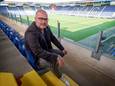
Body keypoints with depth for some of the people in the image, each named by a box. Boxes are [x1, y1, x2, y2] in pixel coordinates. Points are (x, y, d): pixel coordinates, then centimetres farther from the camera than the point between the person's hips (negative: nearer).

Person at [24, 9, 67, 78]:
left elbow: (53, 38, 2)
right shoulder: (31, 32, -34)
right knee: (55, 60, -24)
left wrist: (62, 49, 2)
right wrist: (56, 57, -43)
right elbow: (38, 52, -39)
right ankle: (57, 75, 6)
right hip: (37, 57, -7)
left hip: (47, 50, 8)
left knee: (63, 52, 11)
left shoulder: (46, 27, -10)